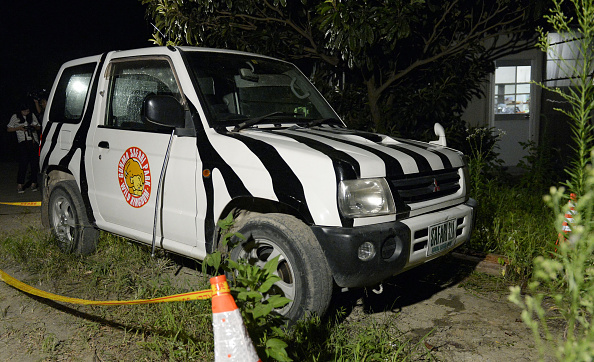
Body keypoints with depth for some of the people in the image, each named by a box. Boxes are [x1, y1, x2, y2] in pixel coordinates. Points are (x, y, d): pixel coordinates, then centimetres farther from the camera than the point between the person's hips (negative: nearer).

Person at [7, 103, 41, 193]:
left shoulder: (32, 116, 16)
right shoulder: (15, 117, 10)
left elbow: (39, 127, 22)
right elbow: (8, 129, 13)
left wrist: (34, 127, -1)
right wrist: (19, 128, -4)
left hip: (34, 142, 2)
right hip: (23, 142, -2)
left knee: (35, 163, -3)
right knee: (23, 163, -12)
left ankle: (33, 183, 4)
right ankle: (20, 184, -8)